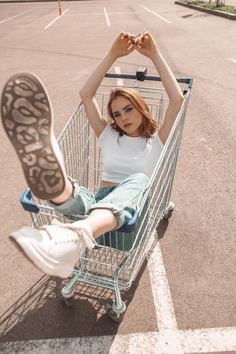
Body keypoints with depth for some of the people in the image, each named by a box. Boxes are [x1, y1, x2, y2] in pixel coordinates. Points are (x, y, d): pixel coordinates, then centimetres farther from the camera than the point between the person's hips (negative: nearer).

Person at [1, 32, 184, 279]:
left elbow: (177, 99, 2)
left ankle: (74, 236, -64)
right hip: (96, 204, 3)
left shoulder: (156, 142, 15)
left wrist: (154, 55, 4)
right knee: (72, 198, -32)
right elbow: (86, 94, 14)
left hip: (130, 211, -2)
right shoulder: (109, 136, 22)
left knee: (138, 180, -37)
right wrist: (113, 55, 11)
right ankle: (55, 183, -69)